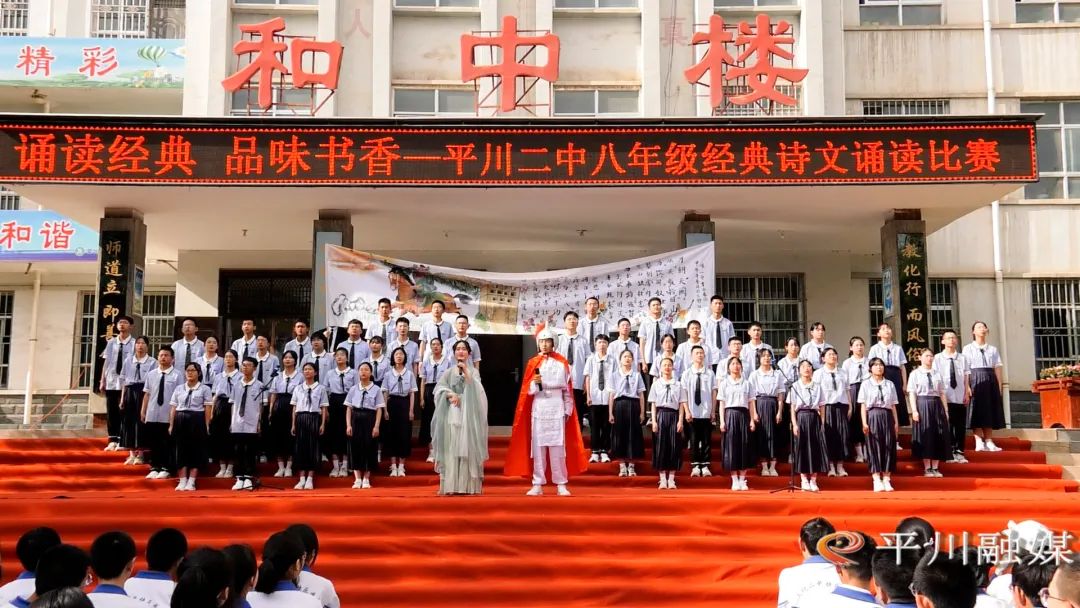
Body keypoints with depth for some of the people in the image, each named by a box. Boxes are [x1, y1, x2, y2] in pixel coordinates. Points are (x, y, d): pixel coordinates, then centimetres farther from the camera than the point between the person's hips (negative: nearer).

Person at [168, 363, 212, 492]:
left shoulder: (205, 389, 2)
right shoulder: (179, 389, 13)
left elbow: (207, 409, -3)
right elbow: (173, 408, 11)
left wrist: (206, 425, -11)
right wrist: (171, 425, 4)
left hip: (197, 421, -3)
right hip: (180, 421, 3)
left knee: (196, 450, -1)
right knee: (181, 449, 2)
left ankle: (191, 482, 5)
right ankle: (182, 481, 8)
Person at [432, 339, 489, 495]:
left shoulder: (473, 371, 11)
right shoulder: (449, 372, 13)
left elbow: (476, 389, -5)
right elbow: (439, 388, 0)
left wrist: (466, 372, -12)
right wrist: (451, 395, -16)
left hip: (468, 414, -1)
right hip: (452, 413, 1)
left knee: (468, 449, -6)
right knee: (451, 449, -5)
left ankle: (469, 486, -5)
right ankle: (450, 486, -6)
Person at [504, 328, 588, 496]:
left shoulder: (562, 362, 5)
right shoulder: (533, 363, 7)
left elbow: (567, 388, 6)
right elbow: (528, 390, 5)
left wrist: (568, 410, 3)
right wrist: (535, 383, -16)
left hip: (557, 409, -1)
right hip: (538, 409, 1)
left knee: (558, 447, -3)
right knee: (538, 446, 0)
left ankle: (561, 484, 2)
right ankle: (538, 484, 3)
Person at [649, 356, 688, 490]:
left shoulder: (678, 385, 5)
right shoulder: (656, 385, 5)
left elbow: (681, 404, 3)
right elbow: (653, 404, 4)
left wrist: (680, 421, -4)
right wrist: (654, 421, -3)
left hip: (674, 415, 0)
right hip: (661, 415, 0)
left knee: (674, 446, 1)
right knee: (660, 446, -1)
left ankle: (671, 479, 9)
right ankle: (662, 479, 6)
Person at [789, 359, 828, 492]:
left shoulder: (817, 387, 9)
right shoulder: (795, 387, 2)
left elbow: (821, 407, 8)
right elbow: (792, 408, -1)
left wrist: (822, 423, 1)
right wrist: (794, 424, -9)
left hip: (814, 419, 2)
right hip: (801, 418, -2)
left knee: (816, 448, 0)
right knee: (801, 448, -1)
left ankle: (813, 480, 9)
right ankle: (804, 480, 8)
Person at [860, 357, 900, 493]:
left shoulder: (890, 384, 11)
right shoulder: (866, 384, 4)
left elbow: (893, 405, 10)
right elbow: (863, 405, 0)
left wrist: (896, 422, 5)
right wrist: (864, 422, -9)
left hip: (887, 416, 3)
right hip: (873, 416, -3)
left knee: (888, 446, 2)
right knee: (874, 446, -3)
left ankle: (886, 479, 8)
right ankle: (877, 480, -1)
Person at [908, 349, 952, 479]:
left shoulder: (937, 374, 12)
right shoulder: (915, 374, 1)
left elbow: (942, 393, 11)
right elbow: (912, 394, -4)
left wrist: (945, 410, 6)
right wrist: (914, 410, -13)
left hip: (936, 405, 4)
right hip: (922, 405, -4)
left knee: (938, 437, 2)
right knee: (925, 436, -3)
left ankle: (935, 468, 9)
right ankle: (927, 469, 3)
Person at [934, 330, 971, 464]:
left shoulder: (962, 358, 5)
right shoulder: (938, 358, -2)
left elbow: (966, 377, 7)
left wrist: (967, 393, 2)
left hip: (960, 397, 2)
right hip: (945, 397, -2)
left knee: (961, 425, 5)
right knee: (947, 425, 1)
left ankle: (959, 452, 13)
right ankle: (950, 453, 8)